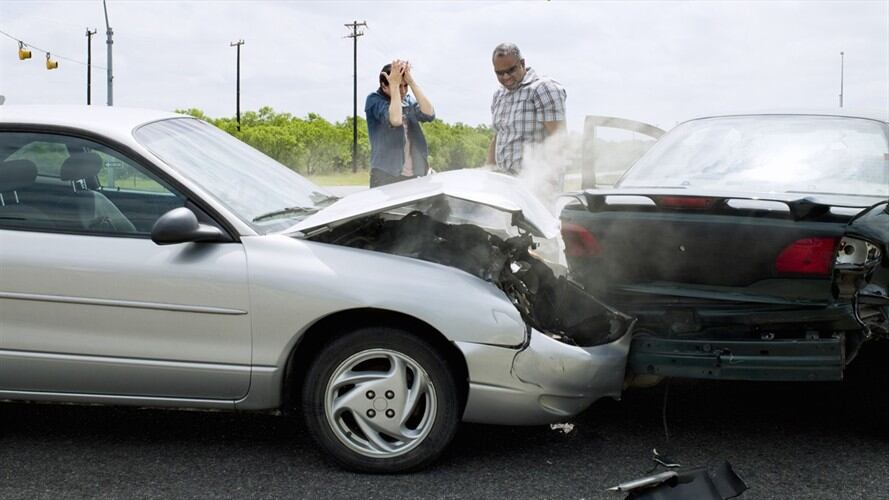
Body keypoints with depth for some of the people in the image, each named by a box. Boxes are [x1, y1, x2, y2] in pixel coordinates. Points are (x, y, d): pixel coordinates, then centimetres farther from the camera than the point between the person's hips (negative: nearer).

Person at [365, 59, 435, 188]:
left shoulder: (408, 101, 12)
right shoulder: (374, 100, -3)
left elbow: (429, 114, -8)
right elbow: (395, 120, -21)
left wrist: (411, 81, -10)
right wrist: (394, 84, -16)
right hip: (385, 176, -5)